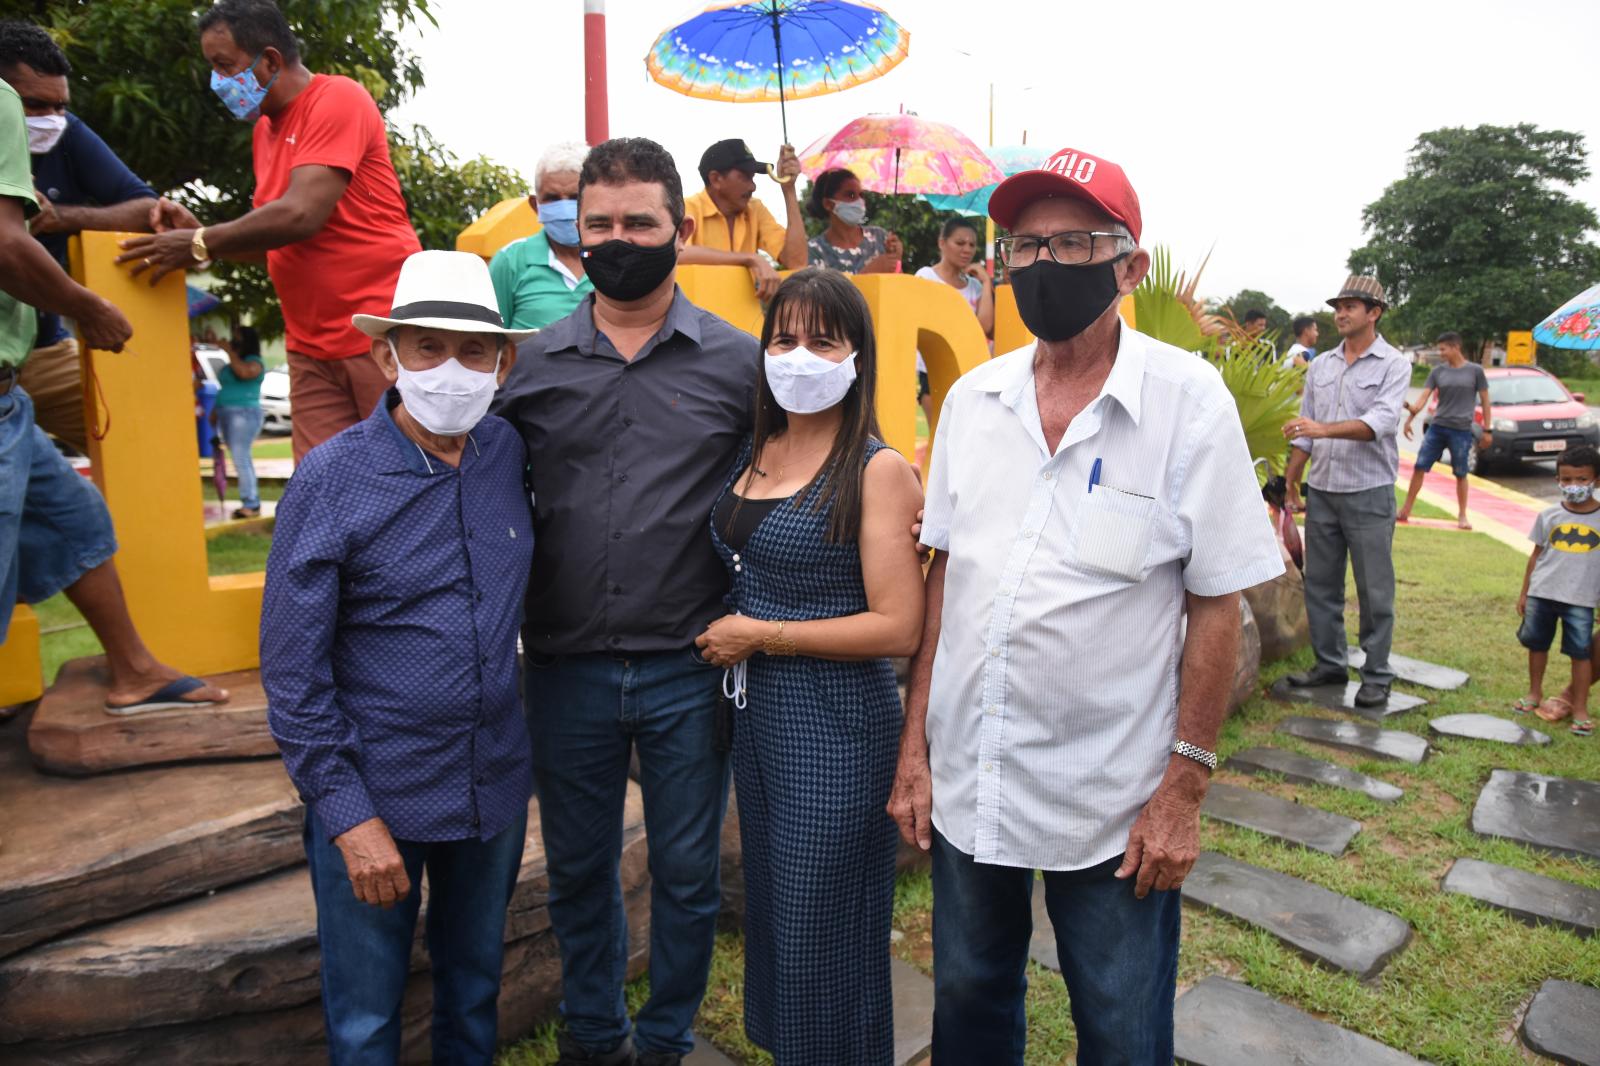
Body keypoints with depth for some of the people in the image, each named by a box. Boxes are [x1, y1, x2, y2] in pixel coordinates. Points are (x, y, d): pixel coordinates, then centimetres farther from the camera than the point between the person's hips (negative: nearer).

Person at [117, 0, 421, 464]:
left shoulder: (337, 100, -7)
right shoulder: (264, 129, 18)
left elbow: (302, 216, -17)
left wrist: (199, 245, -7)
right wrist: (198, 231, 7)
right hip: (312, 346, 7)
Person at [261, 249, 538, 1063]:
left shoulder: (511, 454, -5)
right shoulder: (333, 477, -15)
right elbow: (292, 672, -12)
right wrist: (348, 815, -13)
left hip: (496, 783, 4)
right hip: (376, 791, -3)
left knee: (476, 984, 23)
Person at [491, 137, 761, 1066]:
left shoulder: (741, 361, -2)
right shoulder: (533, 363, 3)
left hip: (688, 670, -1)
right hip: (565, 668, 2)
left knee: (686, 874, 14)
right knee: (579, 871, 19)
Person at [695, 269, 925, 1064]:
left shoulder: (877, 469, -14)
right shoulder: (753, 452, 6)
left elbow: (897, 627, -18)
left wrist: (761, 635, -15)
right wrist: (724, 639, 0)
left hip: (838, 725, -7)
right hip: (756, 713, 7)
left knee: (822, 931, 8)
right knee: (769, 909, 21)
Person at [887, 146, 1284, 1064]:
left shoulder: (1190, 400, -11)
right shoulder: (973, 397, 1)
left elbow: (1216, 607, -8)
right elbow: (944, 579, 5)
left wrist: (1184, 791, -9)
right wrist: (915, 749, 4)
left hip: (1113, 810, -3)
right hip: (965, 787, 4)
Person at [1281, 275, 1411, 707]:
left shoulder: (1393, 365, -4)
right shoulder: (1321, 365, 11)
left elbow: (1381, 421, -21)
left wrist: (1323, 429, -34)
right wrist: (1291, 481, 10)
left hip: (1369, 493, -5)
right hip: (1322, 491, 5)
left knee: (1374, 590, 2)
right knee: (1320, 585, 10)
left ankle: (1377, 676, 12)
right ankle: (1330, 663, 23)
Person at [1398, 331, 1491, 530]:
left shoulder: (1475, 371, 0)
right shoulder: (1437, 372, 5)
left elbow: (1485, 400, 4)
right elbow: (1424, 397, -3)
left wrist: (1487, 430, 2)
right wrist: (1411, 415, -21)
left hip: (1462, 431, -2)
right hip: (1437, 427, 2)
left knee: (1460, 474, 4)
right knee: (1420, 467, -2)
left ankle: (1462, 515, 17)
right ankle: (1405, 510, 6)